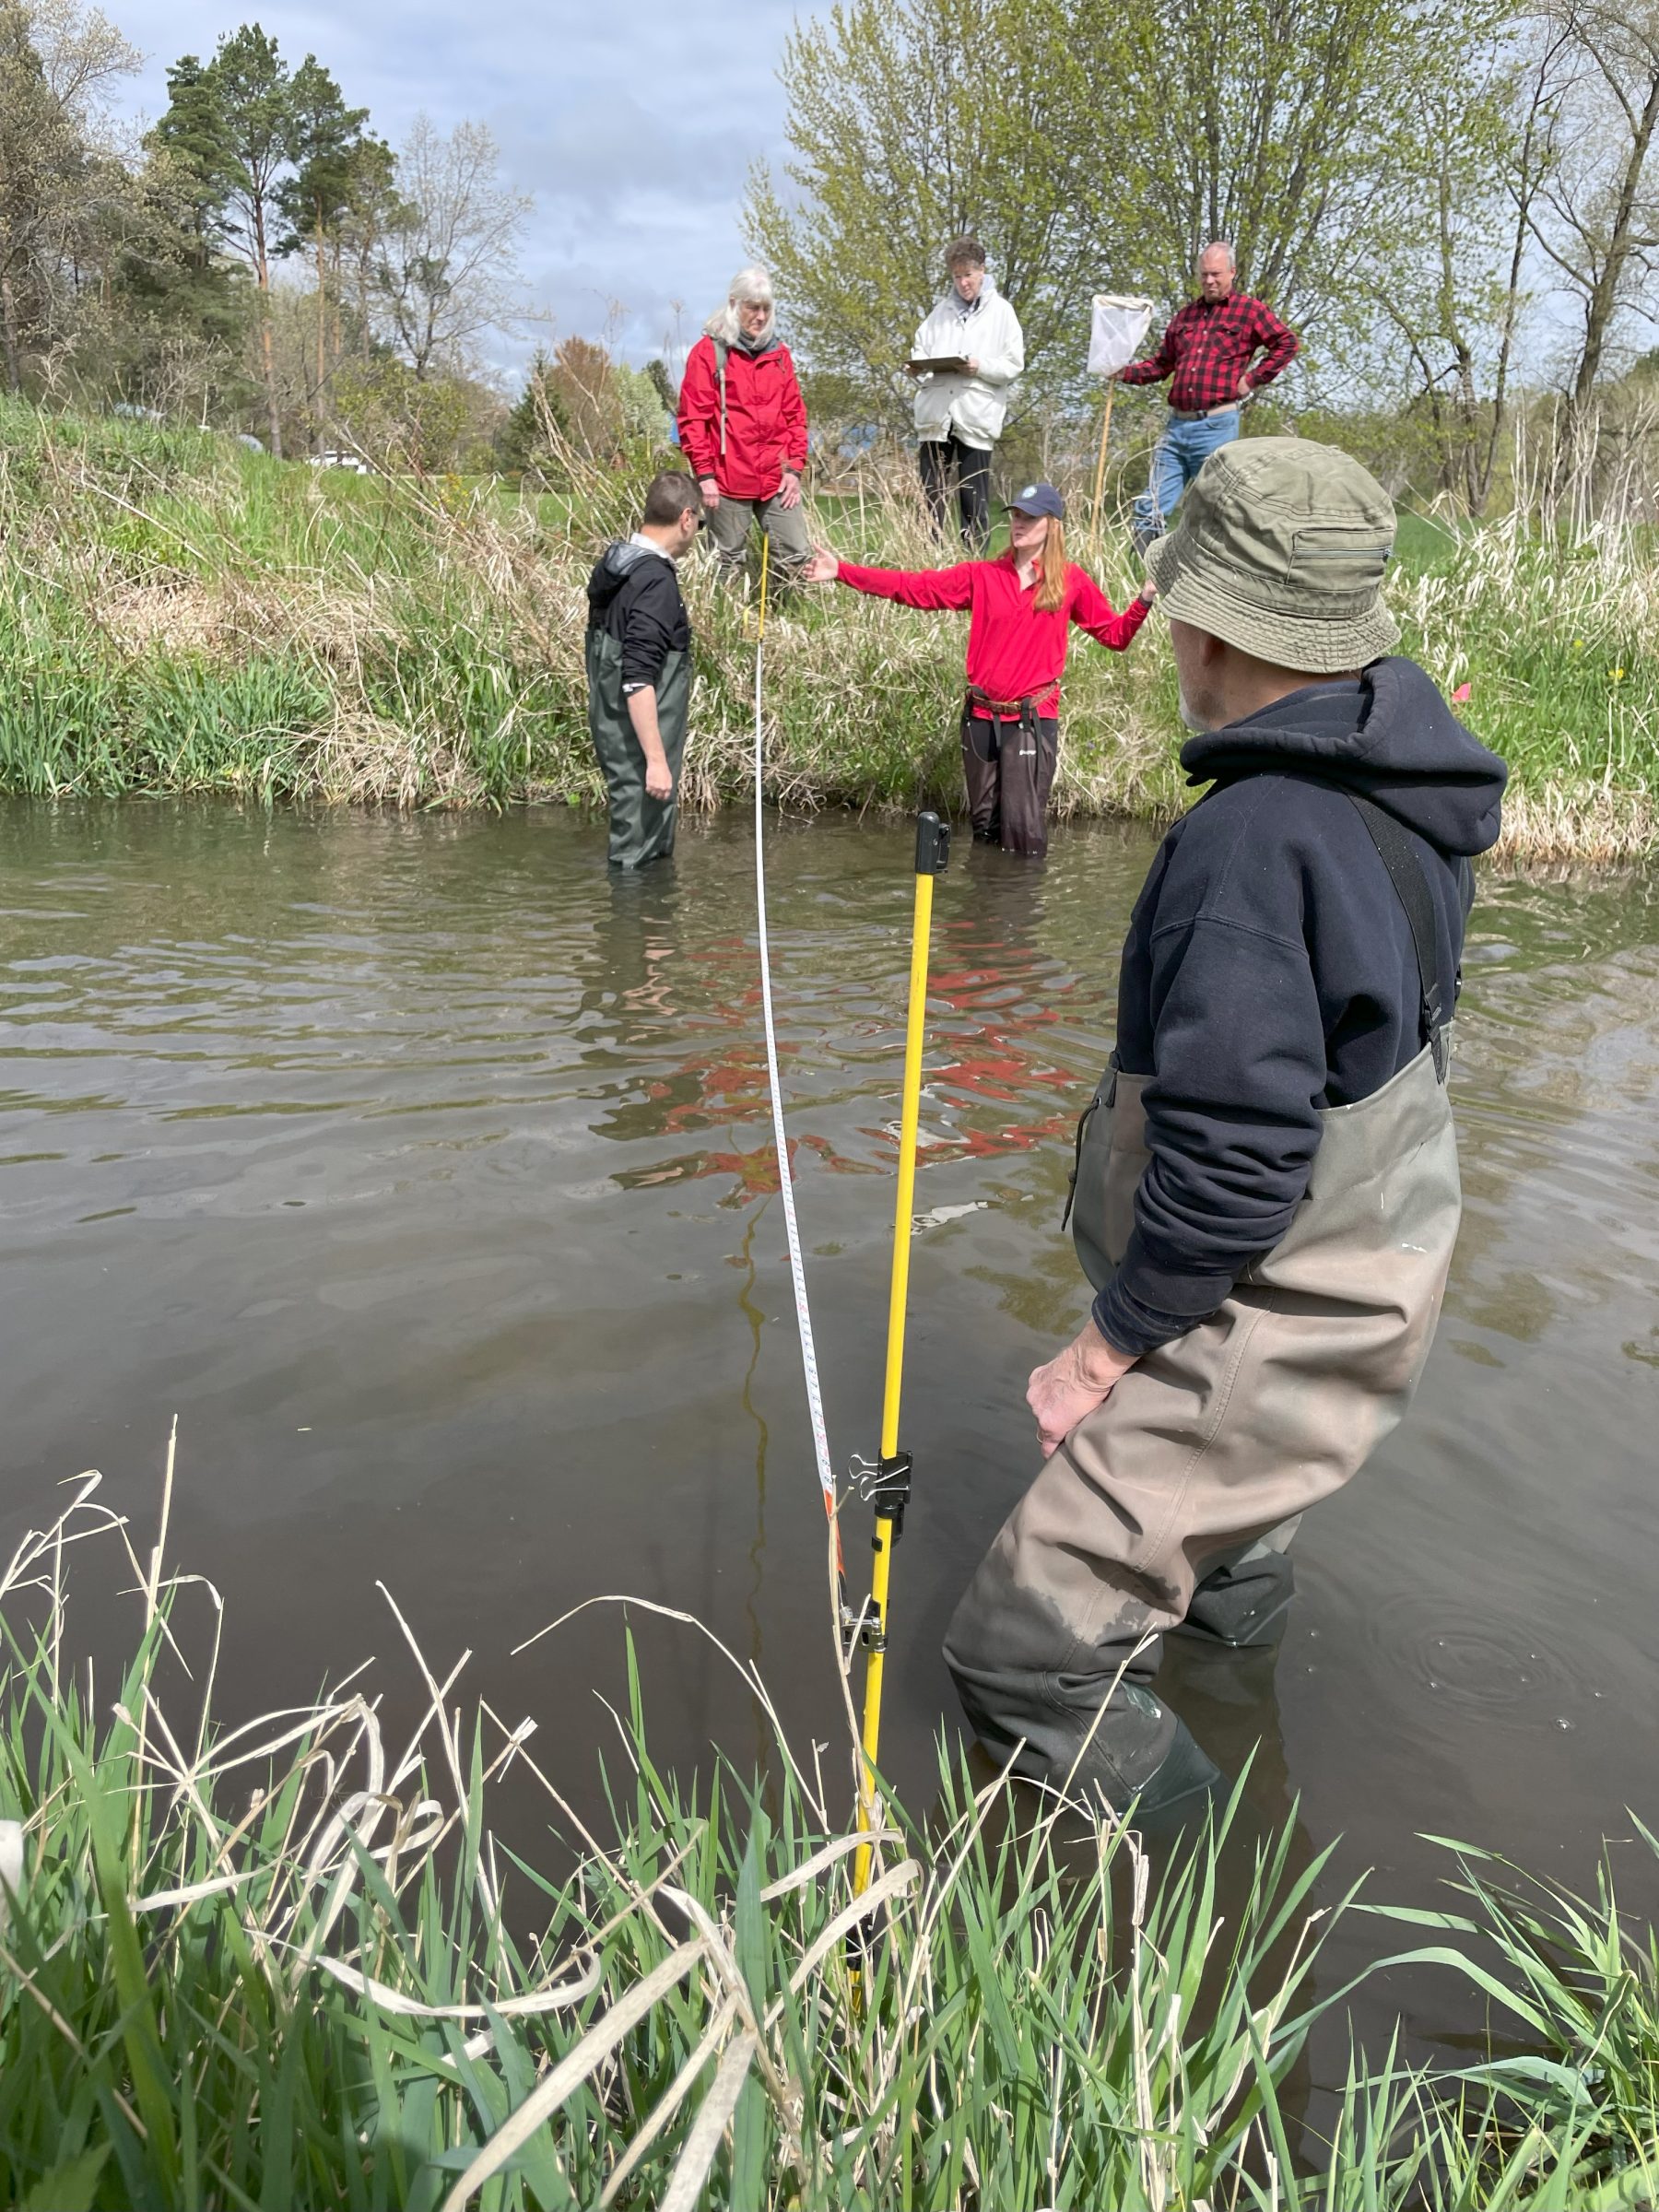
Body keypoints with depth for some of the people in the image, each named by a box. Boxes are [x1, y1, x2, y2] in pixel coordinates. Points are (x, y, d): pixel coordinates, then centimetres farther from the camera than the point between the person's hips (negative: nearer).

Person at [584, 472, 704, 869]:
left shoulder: (614, 564, 8)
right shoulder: (656, 581, -20)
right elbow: (637, 681, -27)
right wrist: (657, 760, -25)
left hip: (613, 731, 10)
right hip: (639, 742, -10)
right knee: (639, 855, 0)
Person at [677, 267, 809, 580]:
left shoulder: (779, 352, 14)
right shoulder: (709, 351, 0)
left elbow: (795, 414, 15)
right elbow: (693, 419, -3)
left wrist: (795, 467, 4)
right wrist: (704, 474, -10)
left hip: (777, 480, 4)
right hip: (728, 481, -4)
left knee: (797, 557, -2)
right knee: (727, 563, 1)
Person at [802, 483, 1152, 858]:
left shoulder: (1071, 581, 1)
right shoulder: (982, 575, 4)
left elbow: (1114, 635, 4)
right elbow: (914, 586, 1)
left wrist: (1144, 602, -16)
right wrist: (841, 571, -5)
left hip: (1032, 720, -3)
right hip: (981, 718, 3)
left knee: (1023, 829, -8)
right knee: (984, 825, 13)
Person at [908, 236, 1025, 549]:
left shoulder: (1001, 311, 8)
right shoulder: (942, 309, 17)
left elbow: (1014, 364, 2)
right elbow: (920, 349, 18)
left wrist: (981, 367, -15)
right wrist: (918, 366, -6)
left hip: (976, 416, -3)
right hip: (935, 413, 3)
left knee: (974, 502, -2)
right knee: (931, 498, 2)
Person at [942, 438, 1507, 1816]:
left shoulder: (1252, 840, -31)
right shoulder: (1406, 796, -2)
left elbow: (1232, 1165, -32)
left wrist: (1109, 1344, -18)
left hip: (1270, 1327, -10)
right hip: (1373, 1272, 10)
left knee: (1030, 1655, -1)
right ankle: (1236, 1576, 68)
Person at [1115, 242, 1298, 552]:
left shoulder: (1249, 310, 4)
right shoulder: (1185, 314, 20)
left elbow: (1288, 343, 3)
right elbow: (1161, 363, 23)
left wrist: (1253, 379, -2)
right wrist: (1125, 372, 8)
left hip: (1217, 425, -5)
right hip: (1177, 423, 5)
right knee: (1150, 510, -4)